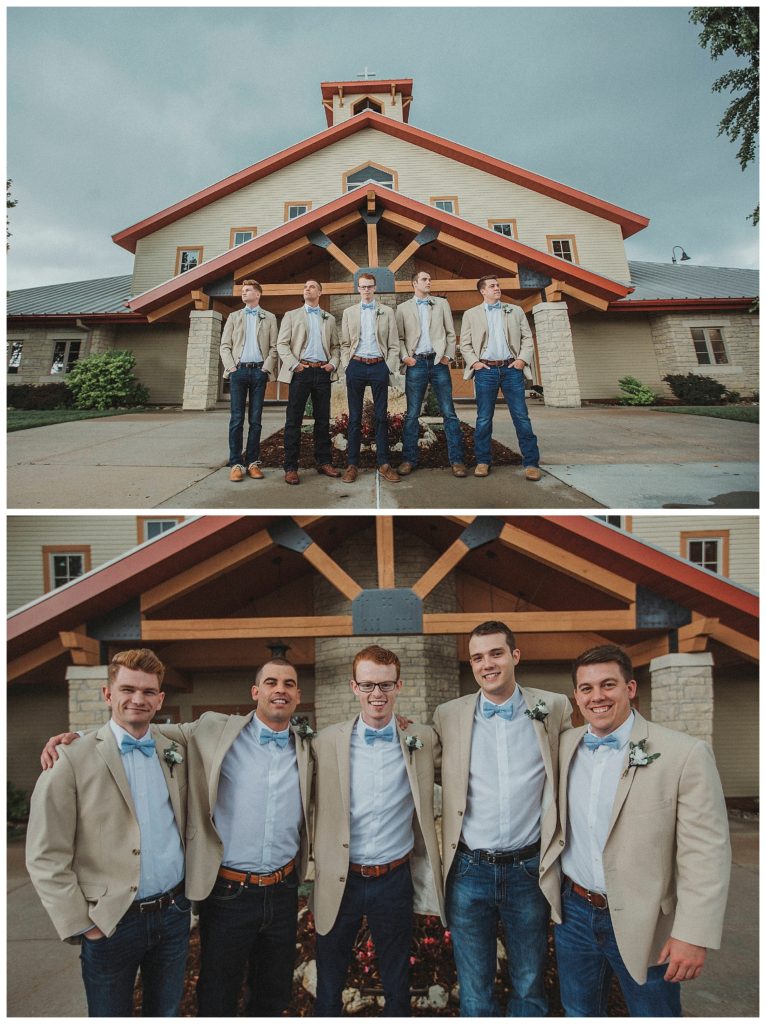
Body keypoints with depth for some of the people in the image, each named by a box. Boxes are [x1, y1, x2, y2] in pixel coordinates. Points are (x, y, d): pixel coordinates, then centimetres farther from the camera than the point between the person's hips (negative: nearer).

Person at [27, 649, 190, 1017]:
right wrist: (82, 925, -11)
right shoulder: (74, 760, -12)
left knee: (167, 1013, 20)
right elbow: (46, 858, -11)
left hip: (174, 913, 4)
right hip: (110, 923, -4)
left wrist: (188, 892, 5)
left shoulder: (175, 753, 3)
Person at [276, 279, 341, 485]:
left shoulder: (329, 319, 18)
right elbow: (282, 344, 3)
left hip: (323, 373, 3)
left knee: (323, 419, 6)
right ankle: (290, 468, -4)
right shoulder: (291, 315, 10)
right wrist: (294, 364, -9)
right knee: (294, 420, -5)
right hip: (301, 372, -3)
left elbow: (335, 346, 17)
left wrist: (333, 363, -1)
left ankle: (324, 462, 13)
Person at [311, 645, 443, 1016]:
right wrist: (318, 870, -1)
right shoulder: (327, 742, -6)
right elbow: (319, 812, 2)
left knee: (397, 986, 18)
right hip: (338, 882, 0)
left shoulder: (421, 741, -4)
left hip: (395, 879, 1)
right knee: (328, 987, 16)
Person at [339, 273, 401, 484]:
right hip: (356, 366, 1)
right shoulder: (349, 312, 11)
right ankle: (352, 464, 6)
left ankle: (384, 464, 6)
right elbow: (344, 344, 11)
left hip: (379, 366, 0)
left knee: (381, 416, 2)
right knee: (354, 417, 2)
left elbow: (394, 344, 6)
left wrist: (389, 368, -3)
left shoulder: (387, 312, 9)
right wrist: (347, 366, 0)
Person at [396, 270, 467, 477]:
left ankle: (456, 460, -1)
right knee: (412, 414, 0)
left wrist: (448, 355, -1)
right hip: (416, 364, 0)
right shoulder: (403, 308, 11)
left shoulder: (442, 304, 13)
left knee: (449, 412, -3)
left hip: (438, 362, 1)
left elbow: (450, 333, 11)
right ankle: (409, 460, 6)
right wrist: (405, 357, -6)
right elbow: (399, 337, 8)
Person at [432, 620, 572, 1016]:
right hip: (469, 871, 0)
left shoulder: (554, 709, -3)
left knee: (529, 988, 18)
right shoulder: (448, 715, -2)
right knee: (474, 994, 15)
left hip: (529, 870, 0)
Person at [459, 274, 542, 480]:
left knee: (521, 417, -3)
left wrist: (523, 358, -4)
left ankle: (531, 462, -1)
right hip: (486, 369, 0)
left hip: (511, 368, 1)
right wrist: (474, 361, -6)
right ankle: (483, 461, 9)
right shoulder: (471, 314, 11)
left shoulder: (515, 311, 14)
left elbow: (527, 338, 11)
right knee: (484, 418, 1)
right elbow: (465, 343, 8)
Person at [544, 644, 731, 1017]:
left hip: (643, 924, -4)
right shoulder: (564, 746, -1)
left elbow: (705, 853, -15)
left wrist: (693, 935, -17)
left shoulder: (685, 754, -16)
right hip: (573, 913, 4)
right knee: (579, 1013, 21)